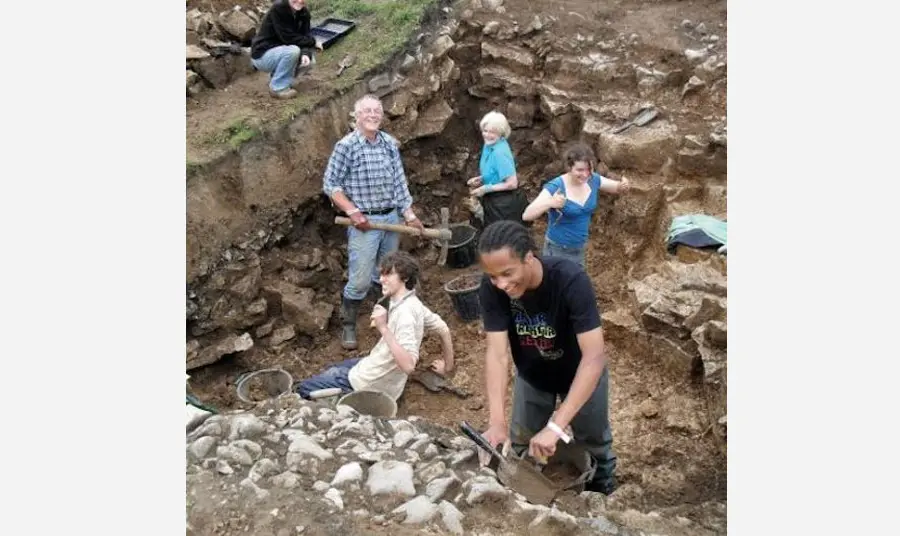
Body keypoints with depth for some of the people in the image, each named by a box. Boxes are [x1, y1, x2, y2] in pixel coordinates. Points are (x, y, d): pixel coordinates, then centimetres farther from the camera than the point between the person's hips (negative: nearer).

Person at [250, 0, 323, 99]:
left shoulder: (304, 12, -3)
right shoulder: (278, 8, -24)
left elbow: (304, 37, -5)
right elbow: (288, 38, -27)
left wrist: (305, 53, -27)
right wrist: (312, 42, -18)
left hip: (280, 52, 7)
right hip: (262, 55, -7)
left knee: (309, 60, -7)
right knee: (293, 50, -30)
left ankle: (276, 75, 12)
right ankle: (278, 87, -13)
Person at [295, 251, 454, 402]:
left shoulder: (404, 314, -31)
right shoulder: (412, 303, -3)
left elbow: (408, 365, -40)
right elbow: (444, 329, 7)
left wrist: (384, 328, -40)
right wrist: (447, 367, 17)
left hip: (367, 383, -9)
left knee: (303, 389, 4)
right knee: (331, 370, 32)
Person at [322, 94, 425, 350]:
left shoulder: (390, 143, 6)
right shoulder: (346, 146, -10)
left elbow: (400, 182, 10)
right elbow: (330, 184, -8)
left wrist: (409, 215, 7)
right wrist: (352, 212, -16)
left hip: (392, 218, 5)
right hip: (365, 221, -5)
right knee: (360, 280, -3)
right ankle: (348, 327, 16)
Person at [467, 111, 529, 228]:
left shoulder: (500, 152, -26)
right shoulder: (489, 145, 2)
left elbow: (512, 183, -25)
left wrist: (486, 189, -20)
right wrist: (480, 179, 1)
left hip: (505, 204, -10)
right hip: (494, 201, 10)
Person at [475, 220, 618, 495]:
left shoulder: (571, 280, -39)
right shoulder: (491, 289, -29)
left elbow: (594, 356, -43)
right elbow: (496, 353, -30)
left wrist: (555, 426, -50)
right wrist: (496, 422, -42)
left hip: (582, 375, -2)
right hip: (532, 376, 3)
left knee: (593, 446, 19)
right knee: (521, 448, 17)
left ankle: (601, 502, 49)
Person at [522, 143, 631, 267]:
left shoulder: (593, 180, -7)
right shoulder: (555, 187, -23)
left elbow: (618, 188, 8)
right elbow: (526, 216, -29)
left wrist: (623, 186, -16)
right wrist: (549, 203, -46)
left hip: (579, 249, 6)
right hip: (557, 250, -6)